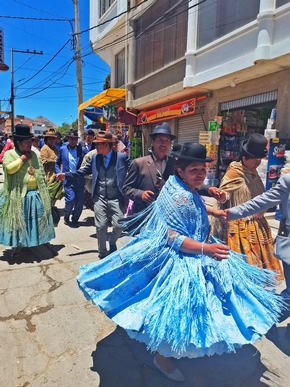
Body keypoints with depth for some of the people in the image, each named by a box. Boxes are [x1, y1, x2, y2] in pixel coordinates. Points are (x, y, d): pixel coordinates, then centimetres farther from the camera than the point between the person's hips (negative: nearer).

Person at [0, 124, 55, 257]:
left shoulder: (34, 154, 10)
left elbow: (41, 172, 13)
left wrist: (44, 189, 8)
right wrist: (22, 158, -15)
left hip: (36, 193, 4)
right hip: (19, 194, -4)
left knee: (40, 217, 11)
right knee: (19, 219, 7)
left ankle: (45, 240, 25)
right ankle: (18, 244, 22)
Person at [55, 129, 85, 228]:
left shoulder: (82, 149, 3)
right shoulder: (63, 149, 6)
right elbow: (57, 163, 15)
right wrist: (59, 174, 2)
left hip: (79, 179, 1)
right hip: (68, 179, -1)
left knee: (79, 201, 3)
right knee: (70, 199, -13)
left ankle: (75, 219, 23)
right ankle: (66, 217, 14)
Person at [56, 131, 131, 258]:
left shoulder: (122, 157, -5)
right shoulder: (95, 157, 7)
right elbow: (84, 171, 13)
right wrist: (66, 175, 7)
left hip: (116, 199, -3)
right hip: (100, 198, 3)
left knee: (119, 225, -5)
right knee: (100, 226, 5)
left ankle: (112, 241, 30)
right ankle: (102, 253, 25)